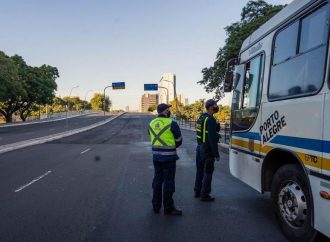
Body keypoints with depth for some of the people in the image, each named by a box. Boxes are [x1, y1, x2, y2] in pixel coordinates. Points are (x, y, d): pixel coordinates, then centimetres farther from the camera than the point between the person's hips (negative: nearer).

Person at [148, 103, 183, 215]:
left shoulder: (152, 123, 5)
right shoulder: (172, 123, -13)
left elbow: (153, 140, 12)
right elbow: (179, 141, -3)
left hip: (156, 156, 6)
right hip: (168, 157, -6)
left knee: (157, 180, 16)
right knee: (168, 182, 3)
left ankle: (156, 206, 25)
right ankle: (168, 208, 12)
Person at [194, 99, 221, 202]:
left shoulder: (201, 117, 10)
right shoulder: (210, 120, -18)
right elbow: (212, 139, -21)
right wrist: (216, 154, -18)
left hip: (199, 147, 9)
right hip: (207, 150, -9)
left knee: (200, 170, 18)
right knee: (208, 172, 1)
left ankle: (197, 191, 29)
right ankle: (204, 195, 8)